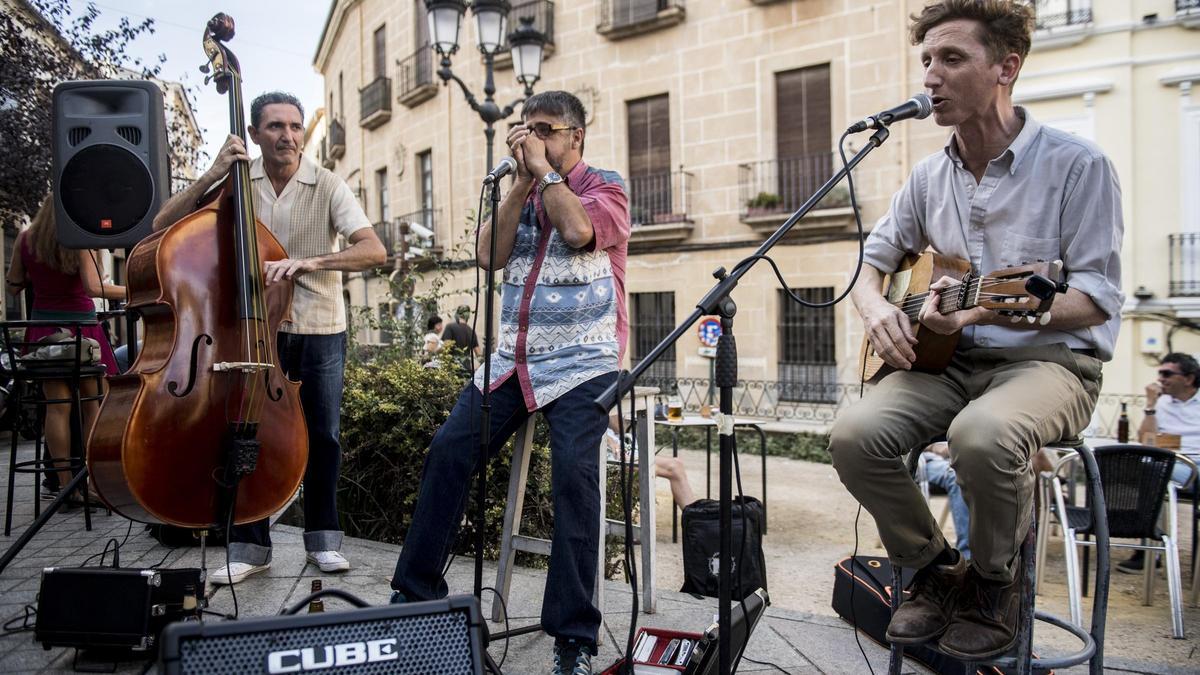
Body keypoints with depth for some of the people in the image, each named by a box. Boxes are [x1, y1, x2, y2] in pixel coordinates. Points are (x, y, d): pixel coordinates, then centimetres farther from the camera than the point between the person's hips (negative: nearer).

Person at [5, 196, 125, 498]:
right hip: (80, 329, -5)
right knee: (95, 404, 3)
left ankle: (64, 483, 8)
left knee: (57, 406, 5)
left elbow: (13, 287, 11)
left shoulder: (26, 239, 6)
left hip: (43, 328, 5)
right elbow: (93, 287, -17)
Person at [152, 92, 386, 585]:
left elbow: (374, 251, -20)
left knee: (322, 436, 5)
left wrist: (310, 262, -35)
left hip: (319, 331, -1)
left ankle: (323, 539, 21)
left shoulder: (327, 186, -8)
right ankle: (249, 546, 15)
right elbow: (163, 227, -5)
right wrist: (212, 176, -17)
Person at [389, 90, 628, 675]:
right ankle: (415, 592, 7)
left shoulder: (606, 187, 3)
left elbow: (579, 230, -20)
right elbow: (489, 256, 1)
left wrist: (544, 169, -7)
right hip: (513, 359, 6)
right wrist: (523, 179, -1)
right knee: (448, 450, -7)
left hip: (581, 364, -5)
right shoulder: (522, 192, 18)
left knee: (573, 472, -24)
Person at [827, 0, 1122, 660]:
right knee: (854, 434, -23)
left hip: (1050, 357, -4)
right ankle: (937, 570, 3)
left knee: (983, 434, -38)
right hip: (948, 359, 5)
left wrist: (982, 311, -25)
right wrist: (876, 307, -8)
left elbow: (1099, 298, -10)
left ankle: (993, 584, -6)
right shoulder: (929, 176, 9)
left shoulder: (1076, 164, -7)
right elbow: (873, 260, 17)